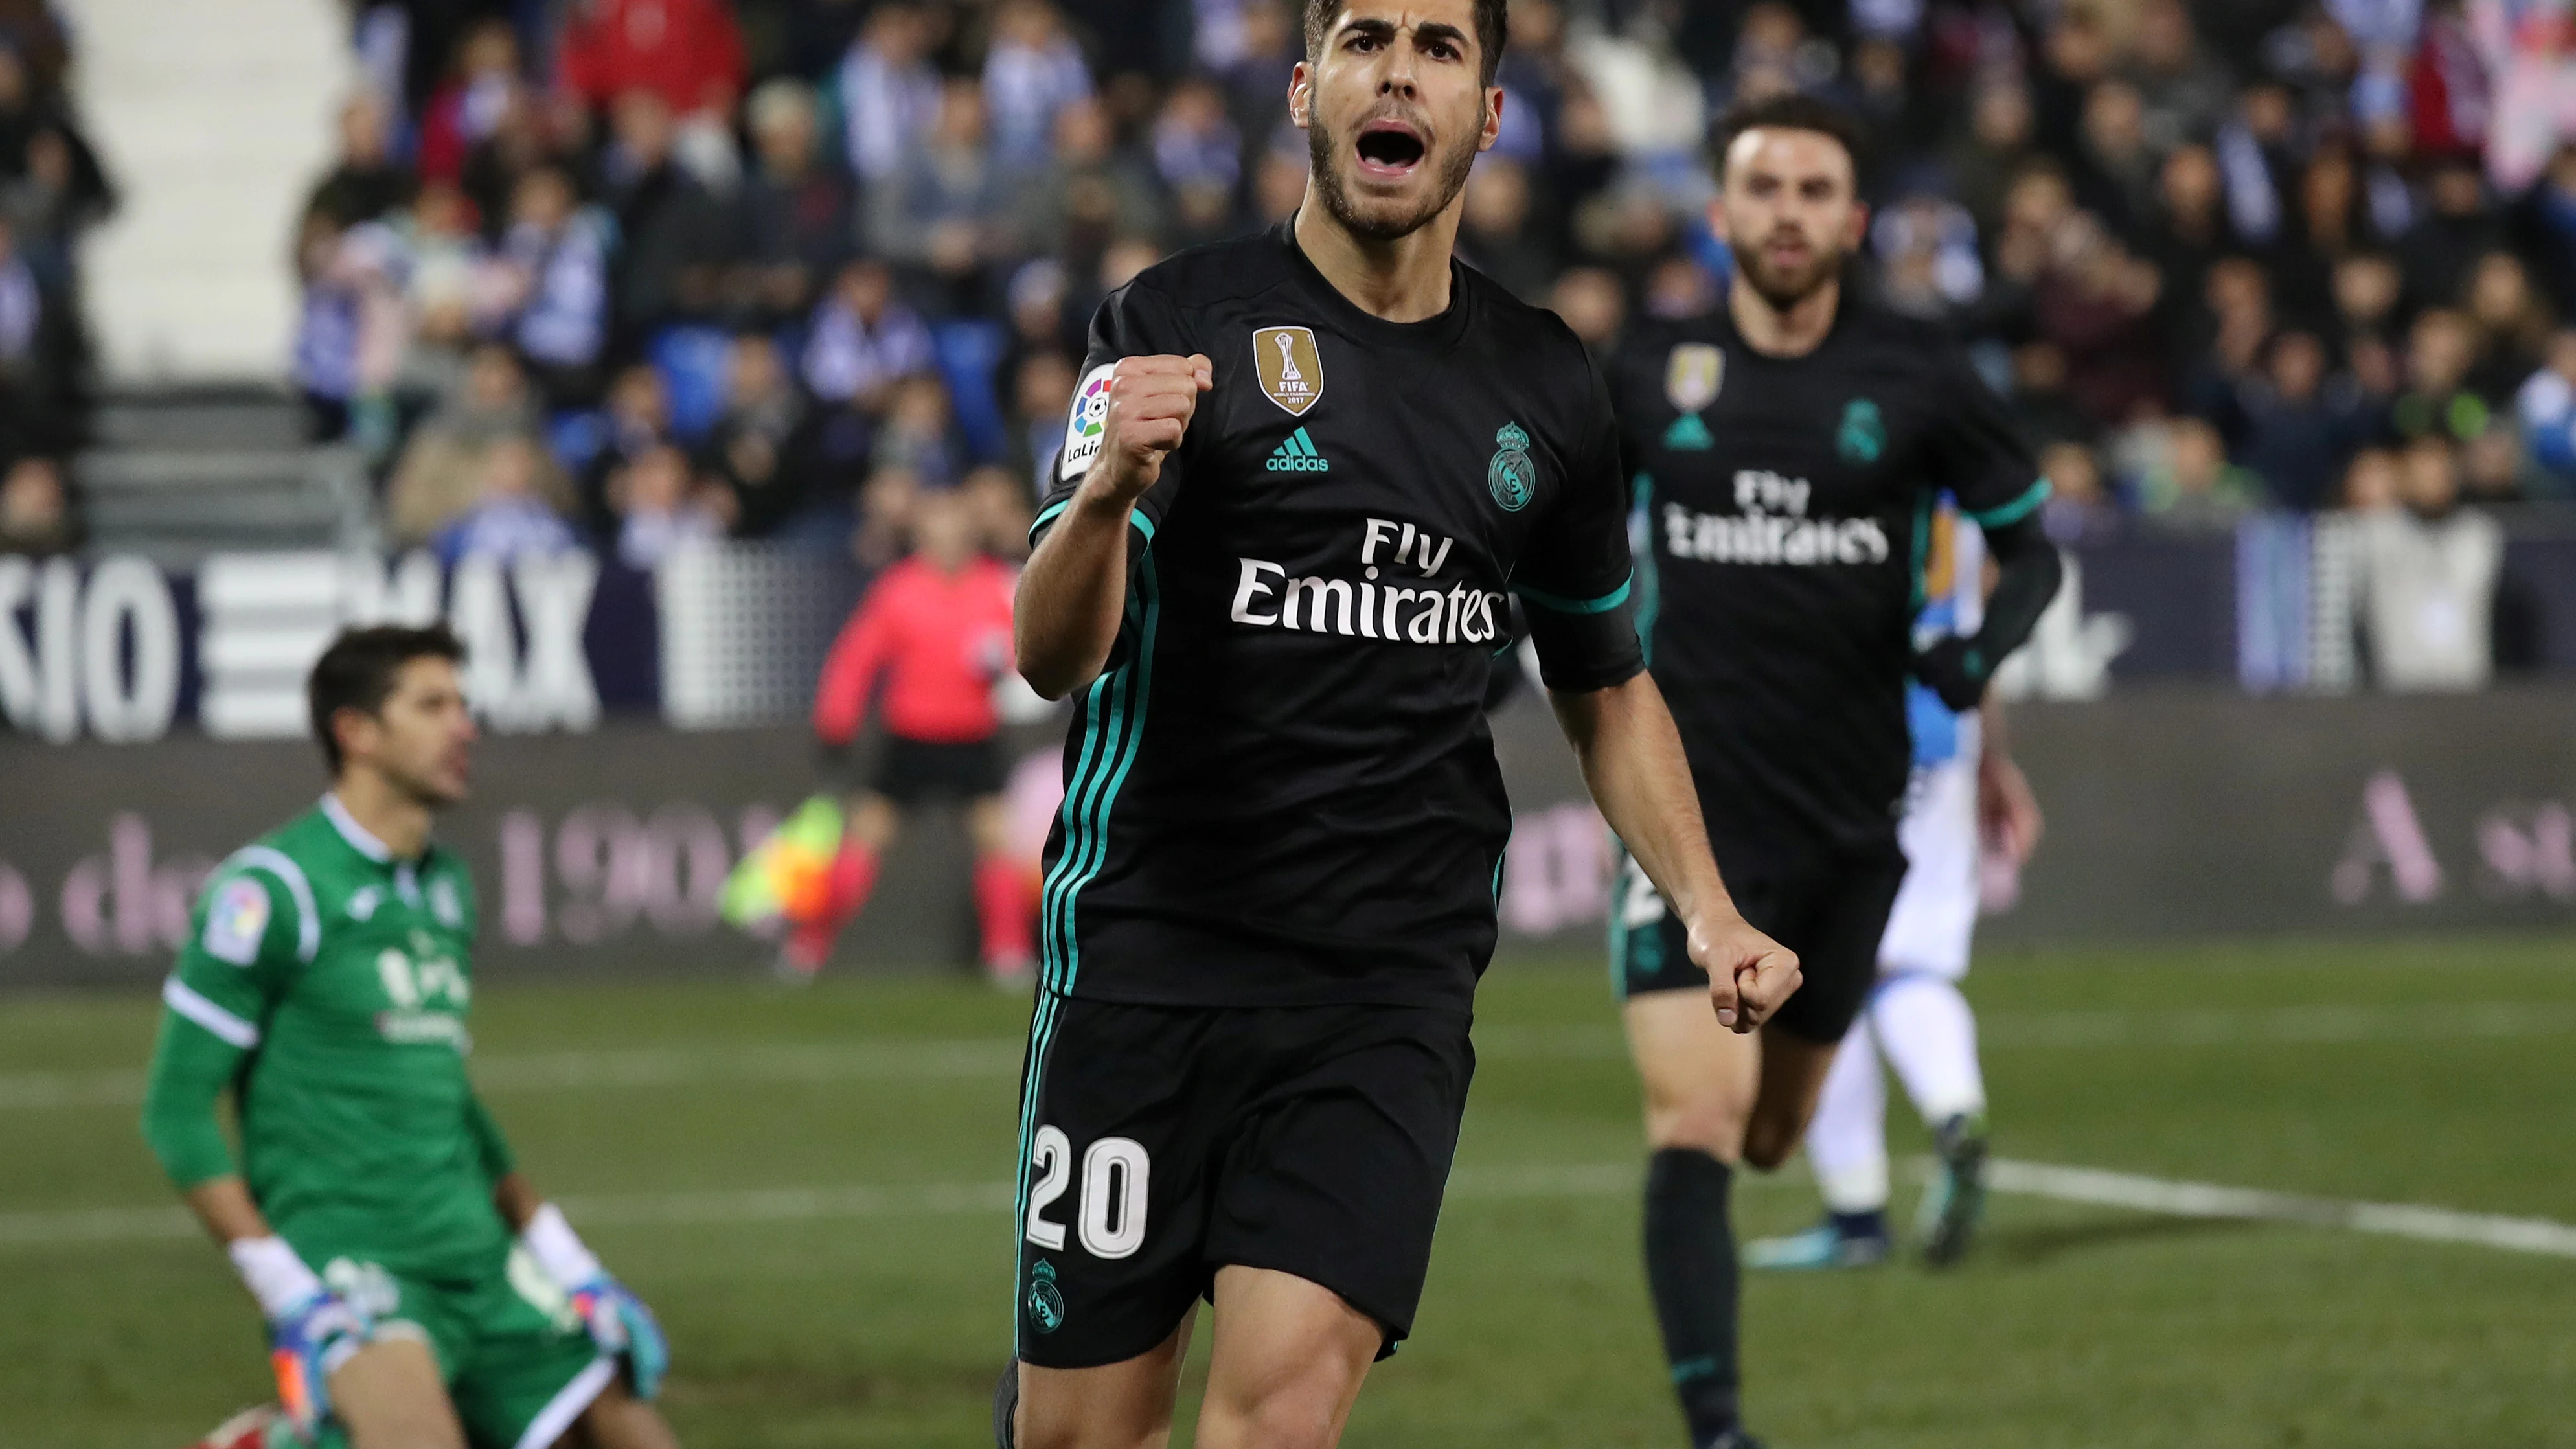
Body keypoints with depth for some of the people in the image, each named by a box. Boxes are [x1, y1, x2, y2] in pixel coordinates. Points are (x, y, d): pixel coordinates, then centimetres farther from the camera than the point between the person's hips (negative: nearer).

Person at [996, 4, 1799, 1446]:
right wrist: (1109, 491, -31)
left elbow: (1608, 688, 23)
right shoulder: (1178, 324, -2)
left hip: (1392, 987, 2)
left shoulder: (1547, 389, 10)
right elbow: (1053, 657, -11)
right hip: (1146, 948, -2)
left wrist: (1709, 910, 9)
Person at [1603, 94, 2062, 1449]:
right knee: (1696, 1122, -17)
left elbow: (2029, 541, 7)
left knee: (1769, 1135, 14)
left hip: (1851, 815, 1)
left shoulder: (1917, 379, -2)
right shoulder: (1651, 374, 1)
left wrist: (1983, 643, -12)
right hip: (1694, 810, -1)